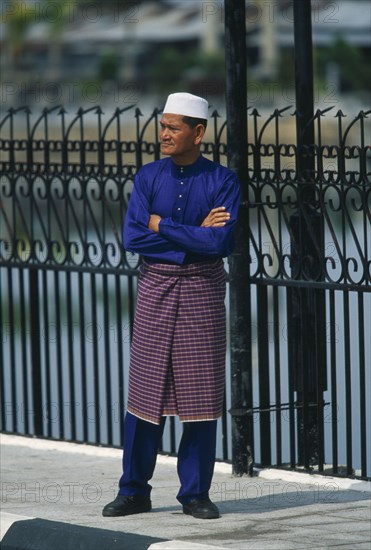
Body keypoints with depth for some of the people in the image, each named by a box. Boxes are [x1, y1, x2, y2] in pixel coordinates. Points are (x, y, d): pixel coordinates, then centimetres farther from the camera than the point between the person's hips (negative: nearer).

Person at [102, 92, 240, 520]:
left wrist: (162, 225, -10)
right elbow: (132, 238, -8)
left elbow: (222, 243, -15)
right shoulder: (148, 178, 4)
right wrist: (196, 236, -12)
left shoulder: (222, 181, -2)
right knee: (146, 388, 1)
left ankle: (195, 493, 9)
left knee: (200, 391, 1)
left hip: (202, 291, -1)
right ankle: (134, 491, 9)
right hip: (155, 288, 1)